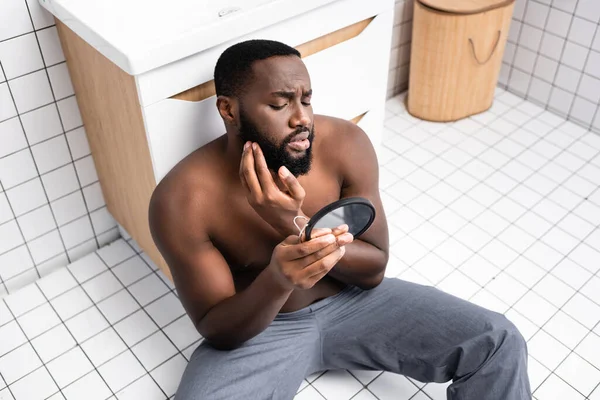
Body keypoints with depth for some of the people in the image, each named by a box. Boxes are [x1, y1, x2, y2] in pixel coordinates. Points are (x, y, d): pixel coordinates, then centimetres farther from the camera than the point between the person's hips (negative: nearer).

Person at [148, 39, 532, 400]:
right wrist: (278, 279, -38)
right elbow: (217, 330, -16)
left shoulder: (345, 144, -16)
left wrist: (294, 224, -29)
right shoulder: (182, 200, -23)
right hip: (259, 327, -2)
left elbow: (374, 269, -10)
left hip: (352, 302, 3)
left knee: (497, 343, -9)